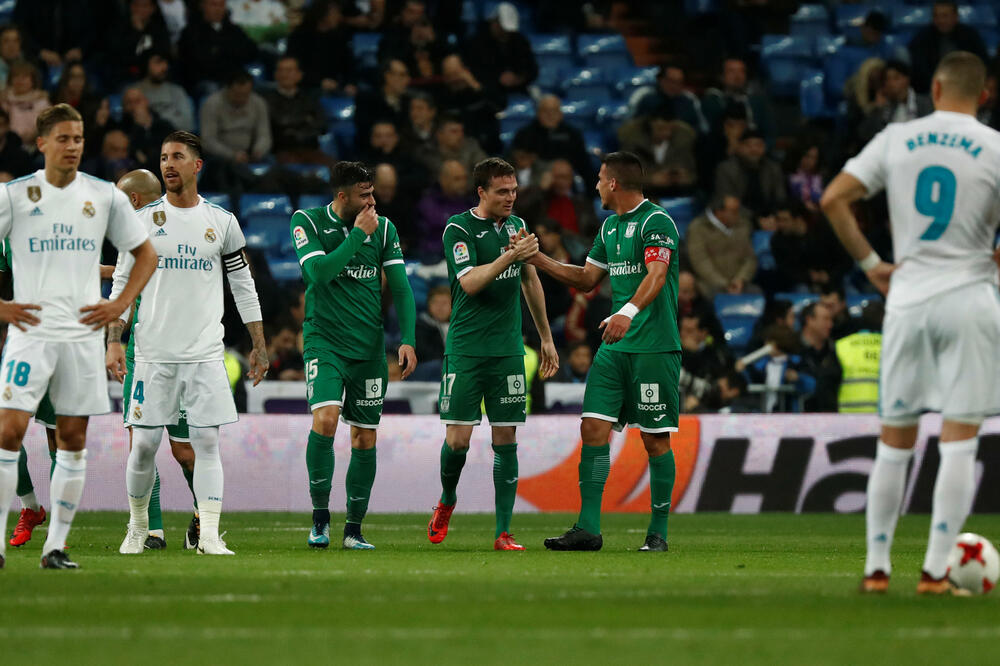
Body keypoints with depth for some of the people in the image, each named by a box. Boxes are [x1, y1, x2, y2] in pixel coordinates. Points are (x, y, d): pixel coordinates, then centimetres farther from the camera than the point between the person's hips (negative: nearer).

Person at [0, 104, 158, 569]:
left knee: (73, 439, 3)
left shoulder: (105, 196, 6)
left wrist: (120, 305, 2)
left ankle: (56, 545, 9)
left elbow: (146, 255, 15)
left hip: (83, 333, 3)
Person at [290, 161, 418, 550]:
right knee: (325, 418, -23)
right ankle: (320, 516, -10)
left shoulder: (383, 227, 6)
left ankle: (354, 530, 15)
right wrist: (359, 234, -16)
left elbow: (400, 286, 7)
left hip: (369, 345, 4)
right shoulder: (308, 222, -3)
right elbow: (319, 272, -18)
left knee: (365, 437, 5)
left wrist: (407, 339, -2)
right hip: (324, 340, -4)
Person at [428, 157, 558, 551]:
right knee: (458, 439, -6)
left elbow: (530, 281, 23)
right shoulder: (459, 229, -6)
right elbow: (470, 282, -19)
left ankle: (503, 533, 2)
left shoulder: (516, 225, 11)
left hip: (508, 351, 4)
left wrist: (546, 337, 25)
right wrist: (511, 255, -28)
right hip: (466, 350, -4)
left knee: (506, 440, 0)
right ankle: (447, 502, 24)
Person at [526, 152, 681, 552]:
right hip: (615, 347, 8)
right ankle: (588, 529, 0)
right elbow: (587, 279, 27)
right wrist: (538, 259, 21)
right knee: (593, 428, -2)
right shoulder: (610, 226, 17)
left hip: (654, 348, -8)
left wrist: (628, 311, -42)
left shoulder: (657, 222, -10)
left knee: (655, 439, -2)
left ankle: (658, 533, 7)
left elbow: (656, 276, -25)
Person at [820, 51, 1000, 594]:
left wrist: (870, 262, 8)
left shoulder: (897, 139, 4)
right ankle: (935, 570, -6)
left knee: (894, 440, 11)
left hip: (908, 300, 3)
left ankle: (876, 567, 13)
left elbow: (833, 199, 1)